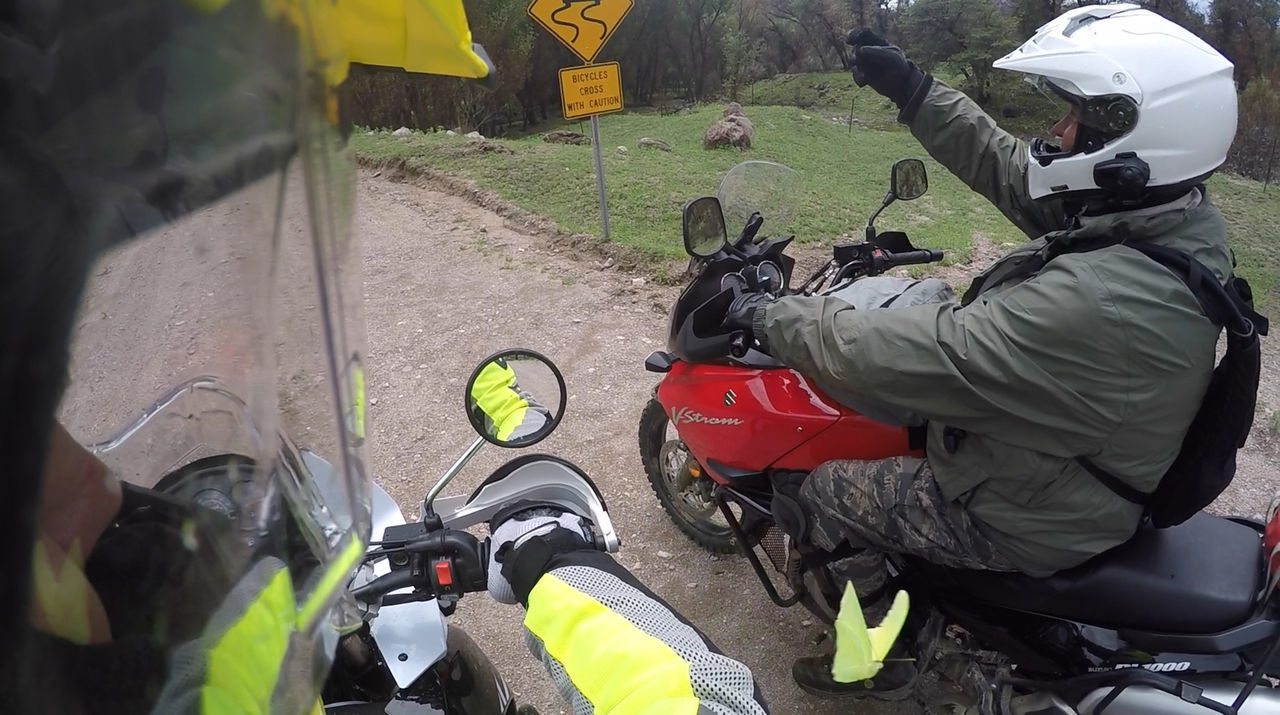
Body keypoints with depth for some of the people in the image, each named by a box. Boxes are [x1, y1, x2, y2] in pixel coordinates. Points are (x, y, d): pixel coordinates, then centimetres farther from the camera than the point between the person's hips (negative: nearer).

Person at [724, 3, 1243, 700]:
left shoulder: (1096, 300, -40)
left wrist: (768, 317, -21)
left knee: (825, 492, 5)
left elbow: (892, 354, -36)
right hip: (1096, 468, 9)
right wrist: (912, 90, 3)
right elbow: (1007, 166, 0)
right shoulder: (1180, 217, -11)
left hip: (1033, 516, -8)